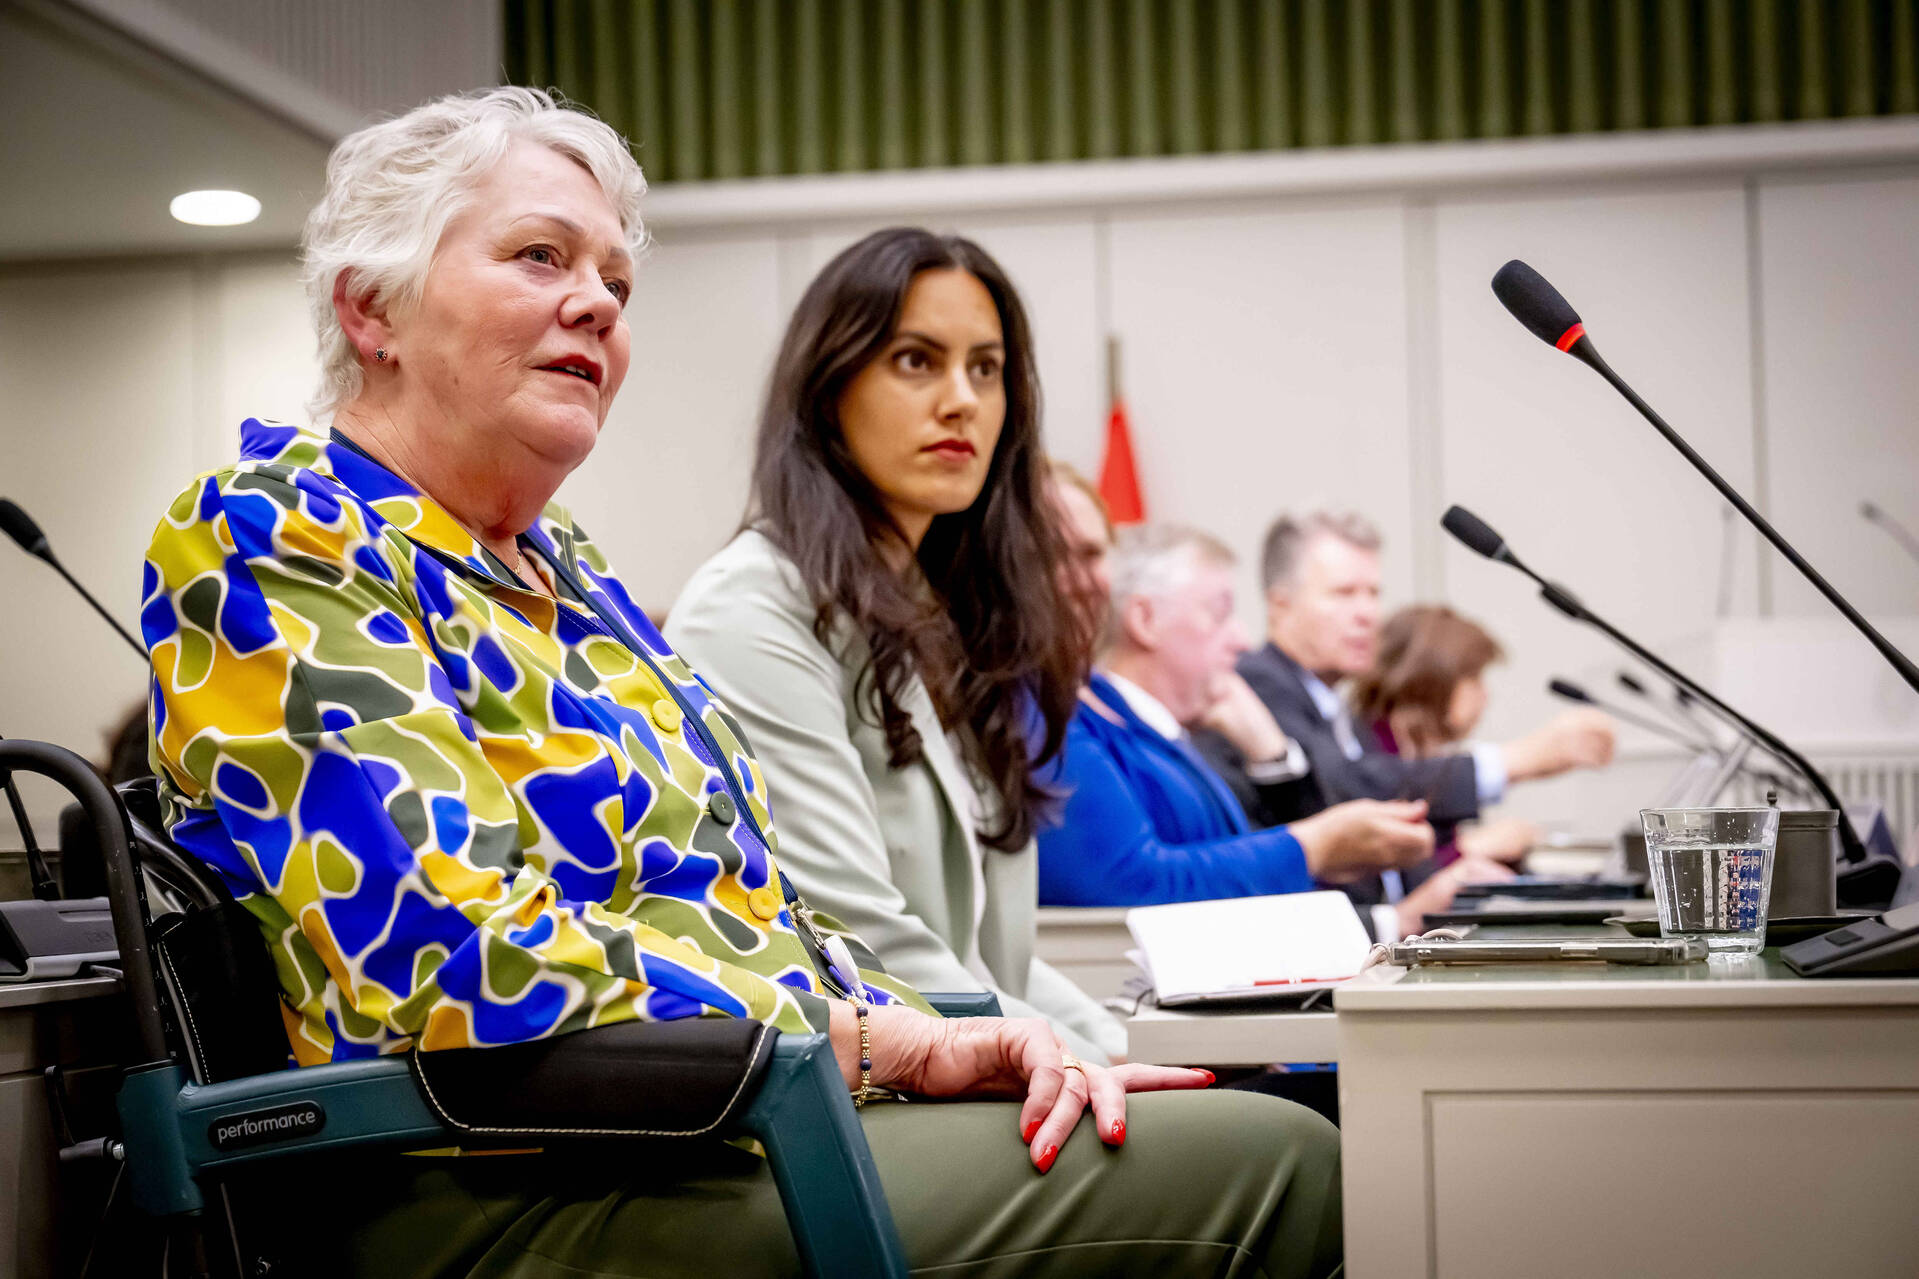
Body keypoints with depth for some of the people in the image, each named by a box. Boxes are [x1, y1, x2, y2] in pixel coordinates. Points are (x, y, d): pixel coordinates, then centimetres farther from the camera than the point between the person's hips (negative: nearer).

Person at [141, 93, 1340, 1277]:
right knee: (1260, 1167, -20)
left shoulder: (572, 577, 20)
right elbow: (484, 970, -19)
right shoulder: (270, 542, -7)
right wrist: (890, 1044, -15)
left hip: (750, 1136, 9)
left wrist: (946, 1037, -1)